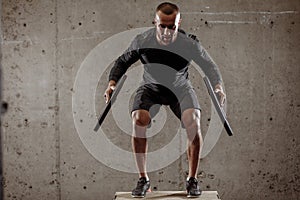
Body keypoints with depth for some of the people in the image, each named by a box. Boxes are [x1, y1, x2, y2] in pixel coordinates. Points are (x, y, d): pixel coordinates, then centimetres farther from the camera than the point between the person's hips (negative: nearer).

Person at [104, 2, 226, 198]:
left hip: (180, 88, 0)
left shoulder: (190, 44, -24)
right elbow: (123, 61, -5)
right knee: (138, 120, -26)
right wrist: (112, 82, -21)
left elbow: (209, 66, -8)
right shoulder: (142, 41, -22)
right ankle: (143, 179, -11)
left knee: (193, 121, -26)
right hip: (151, 87, 1)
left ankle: (192, 179, -7)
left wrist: (218, 85, -24)